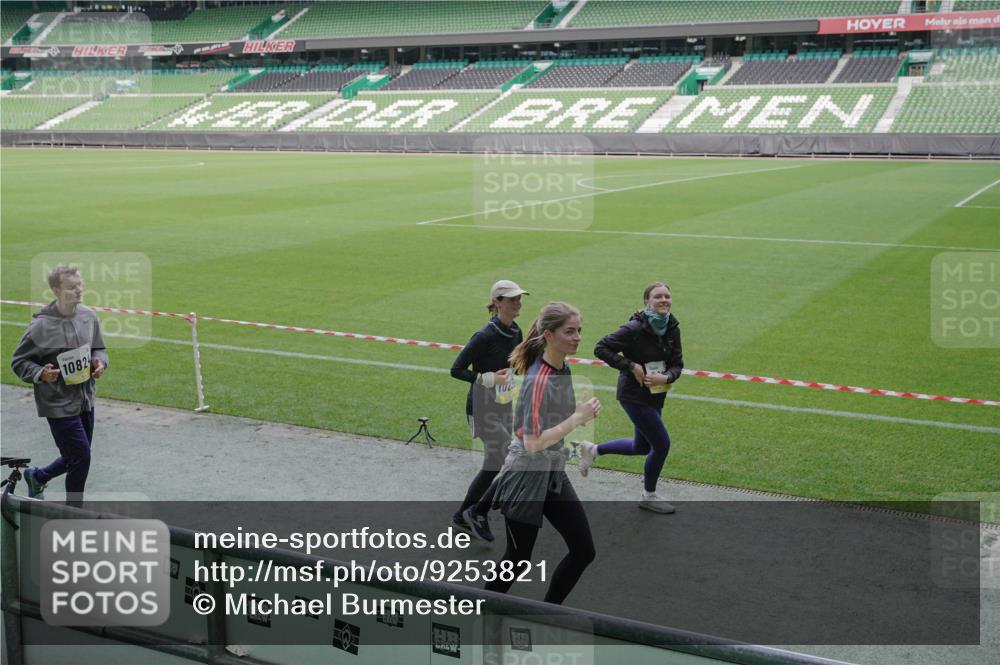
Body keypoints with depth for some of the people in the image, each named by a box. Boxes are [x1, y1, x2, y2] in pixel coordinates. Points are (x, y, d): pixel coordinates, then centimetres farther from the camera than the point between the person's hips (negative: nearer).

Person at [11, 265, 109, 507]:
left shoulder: (89, 316, -1)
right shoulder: (41, 325, -17)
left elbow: (99, 349, 14)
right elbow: (18, 361, -6)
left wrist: (100, 362, -8)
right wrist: (40, 374, -24)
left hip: (85, 401, 6)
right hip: (59, 403, -6)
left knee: (75, 458, 17)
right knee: (81, 457, -5)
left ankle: (37, 477, 46)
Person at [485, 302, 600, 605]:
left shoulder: (562, 369, 1)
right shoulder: (539, 381, -25)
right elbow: (533, 443, -28)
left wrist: (581, 414, -1)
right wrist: (577, 419, -25)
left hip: (553, 475, 8)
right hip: (526, 477, -8)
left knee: (584, 550, 7)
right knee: (517, 560, 6)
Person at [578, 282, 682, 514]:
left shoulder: (672, 328, -2)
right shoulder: (635, 329, -21)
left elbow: (677, 364, 2)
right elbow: (601, 348, -17)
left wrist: (666, 377, -19)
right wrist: (631, 366, -21)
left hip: (655, 395, 8)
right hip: (634, 396, -8)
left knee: (642, 447, 20)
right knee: (662, 444, -2)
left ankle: (592, 450, 38)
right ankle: (649, 496, 20)